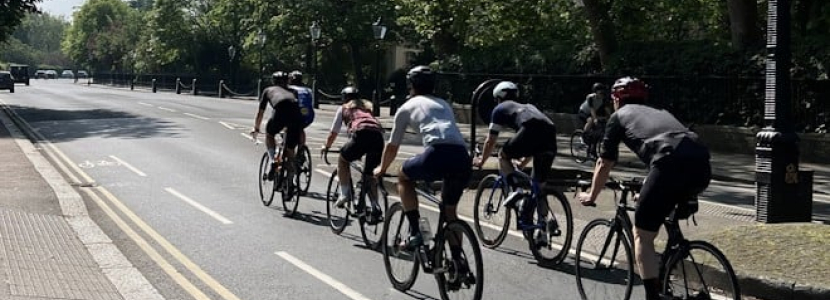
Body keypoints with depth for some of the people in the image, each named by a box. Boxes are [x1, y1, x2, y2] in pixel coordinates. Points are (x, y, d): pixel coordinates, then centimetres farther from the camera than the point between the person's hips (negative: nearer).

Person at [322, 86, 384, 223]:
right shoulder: (367, 107, 37)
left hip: (362, 134, -4)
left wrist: (326, 147, 47)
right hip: (379, 135, 4)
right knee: (370, 175, 16)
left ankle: (345, 194, 10)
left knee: (343, 160, 23)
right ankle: (375, 210, 5)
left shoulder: (343, 108, 26)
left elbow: (333, 133, 30)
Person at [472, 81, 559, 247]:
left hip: (531, 130, -6)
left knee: (504, 156, 19)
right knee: (539, 185, 14)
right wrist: (526, 159, 64)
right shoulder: (528, 106, 41)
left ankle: (516, 190, -3)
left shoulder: (500, 109, 25)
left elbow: (490, 142, 29)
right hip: (551, 134, 6)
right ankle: (544, 230, 9)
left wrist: (481, 161, 45)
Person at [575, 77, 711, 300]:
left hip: (671, 164, -6)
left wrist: (591, 196, 44)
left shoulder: (619, 116, 25)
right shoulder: (660, 113, 40)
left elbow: (605, 164, 29)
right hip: (702, 166, 6)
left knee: (642, 236, 7)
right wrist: (648, 190, 67)